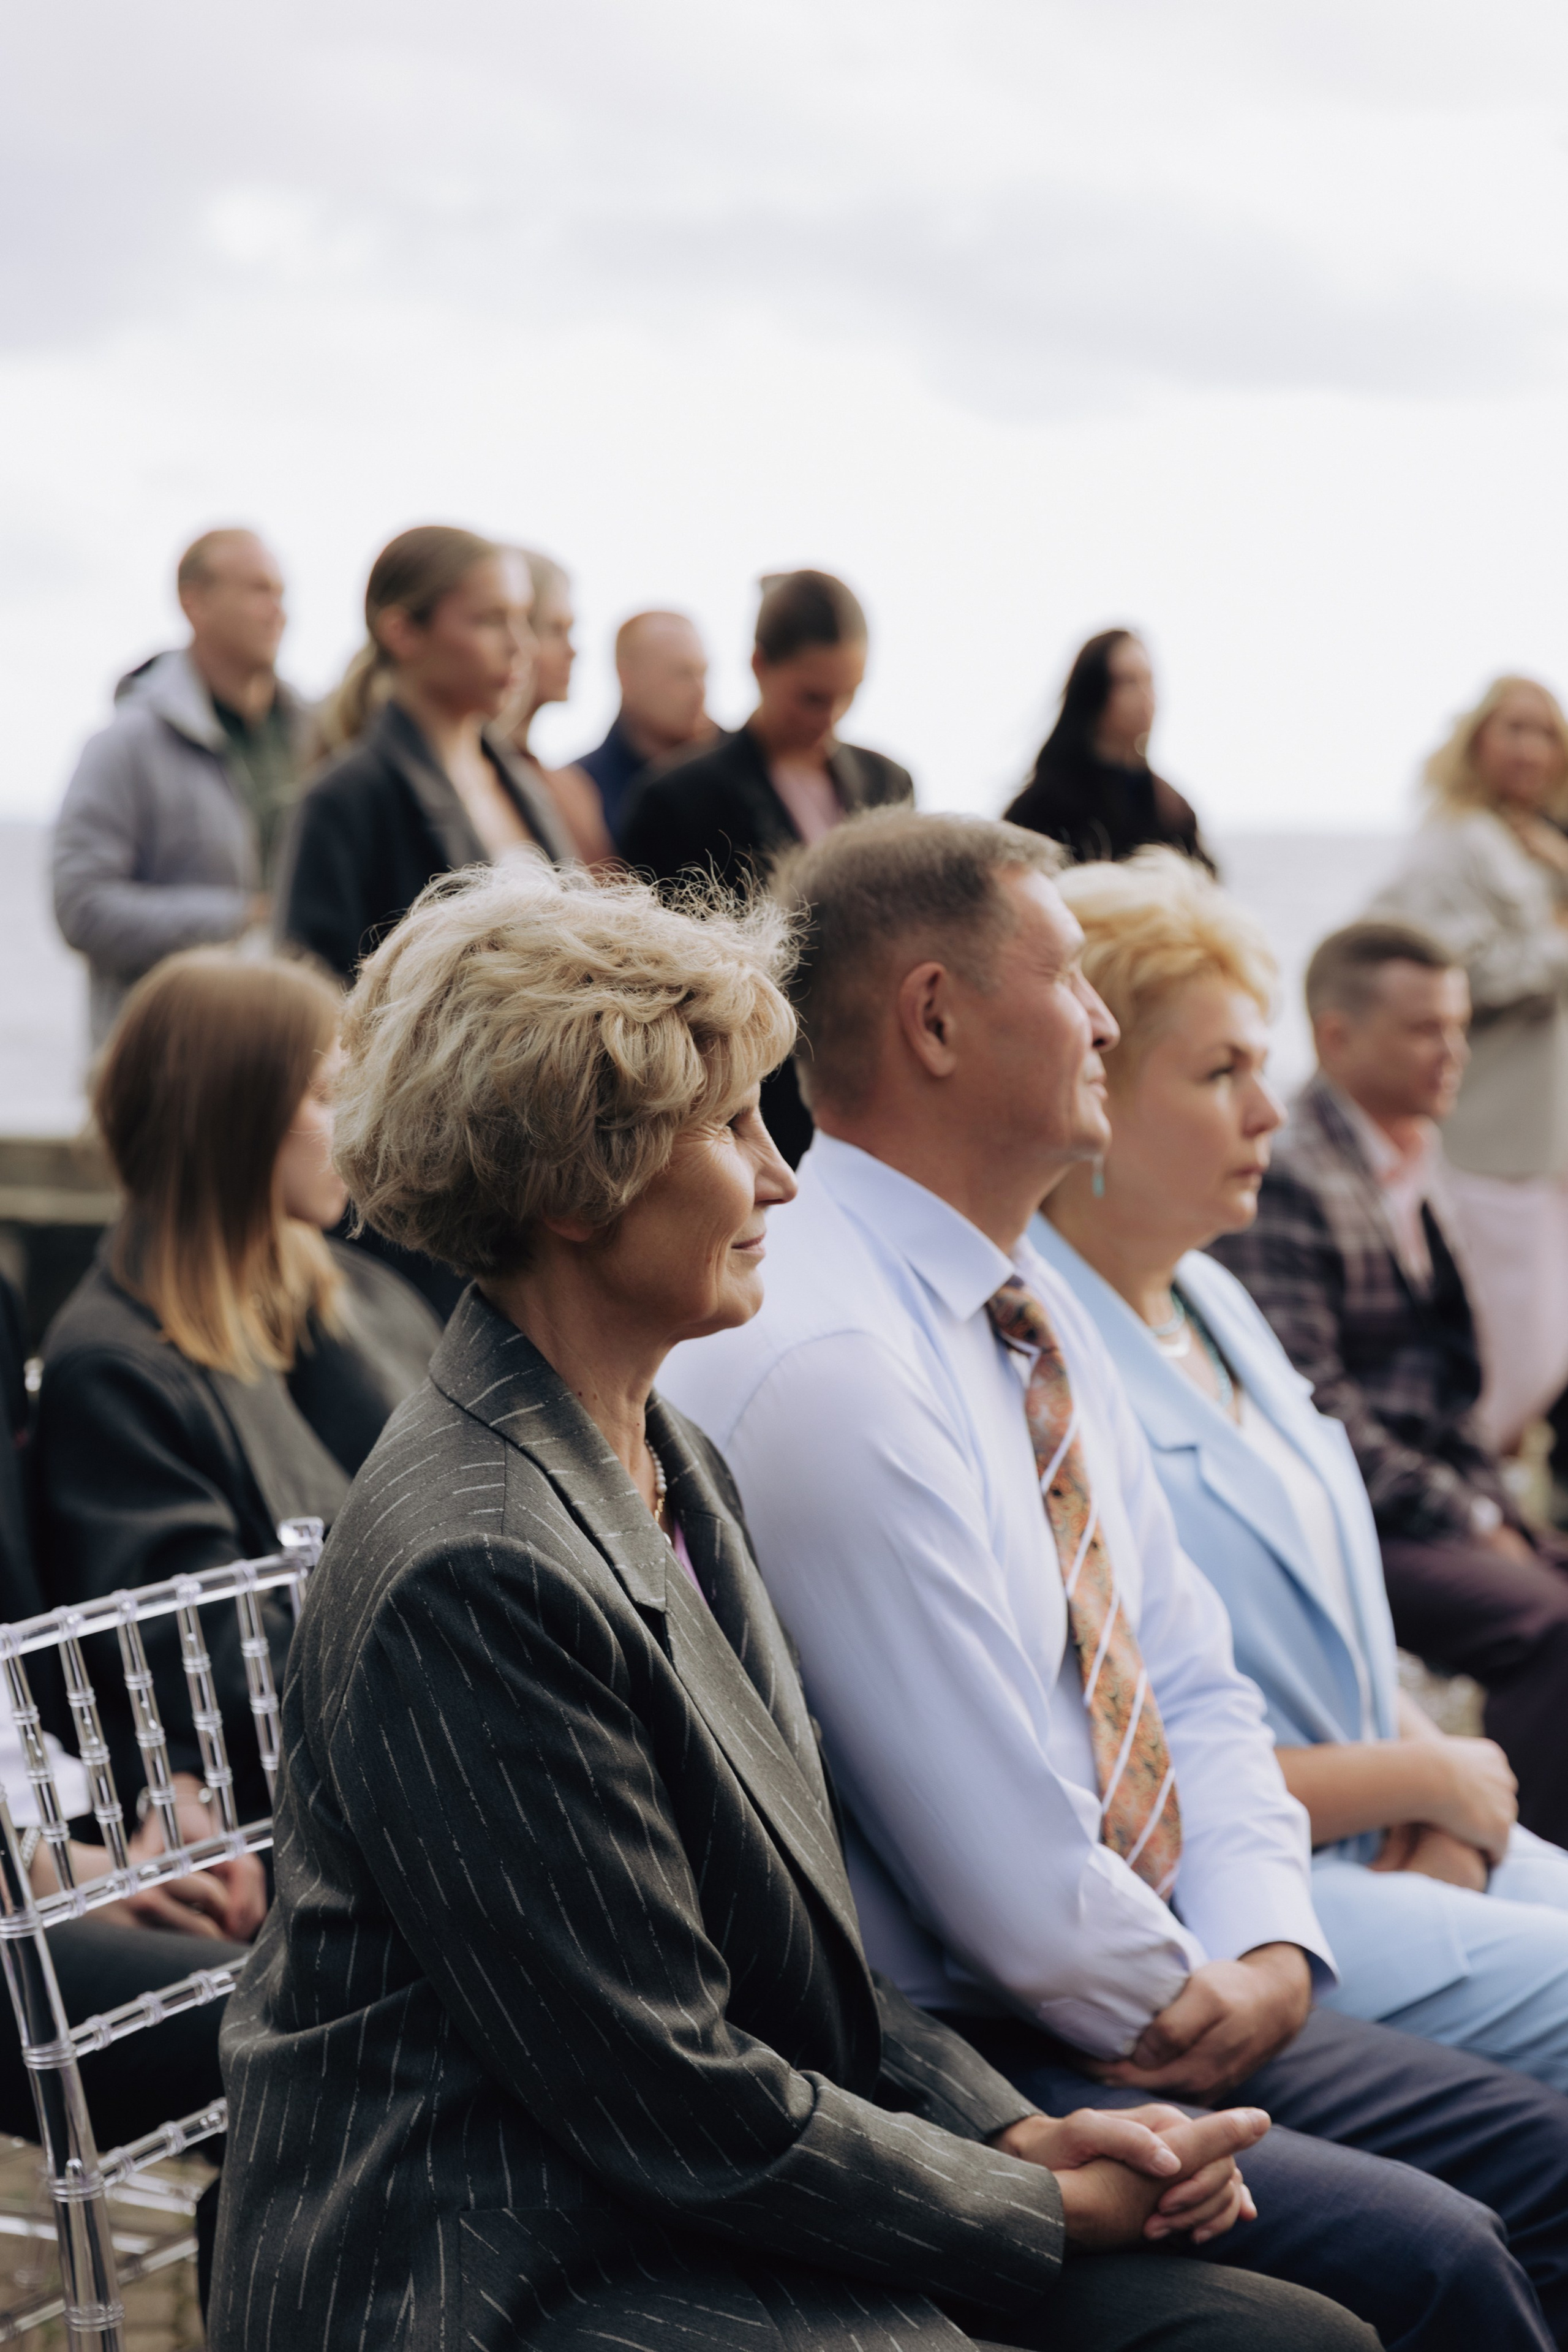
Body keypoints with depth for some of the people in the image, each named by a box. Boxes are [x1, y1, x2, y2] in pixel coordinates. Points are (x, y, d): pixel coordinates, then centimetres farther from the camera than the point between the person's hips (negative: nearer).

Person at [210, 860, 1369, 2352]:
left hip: (703, 2214, 9)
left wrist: (1012, 2130, 1)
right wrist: (1048, 2209, -8)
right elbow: (676, 2100, -18)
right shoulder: (476, 1570, -22)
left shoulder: (670, 1465, 9)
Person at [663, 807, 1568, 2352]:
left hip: (1154, 2004, 9)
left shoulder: (1032, 1311, 10)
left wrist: (1268, 1953, -3)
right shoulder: (824, 1365, -23)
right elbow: (1005, 1867, -23)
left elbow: (1189, 1683, 13)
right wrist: (1190, 2006, -6)